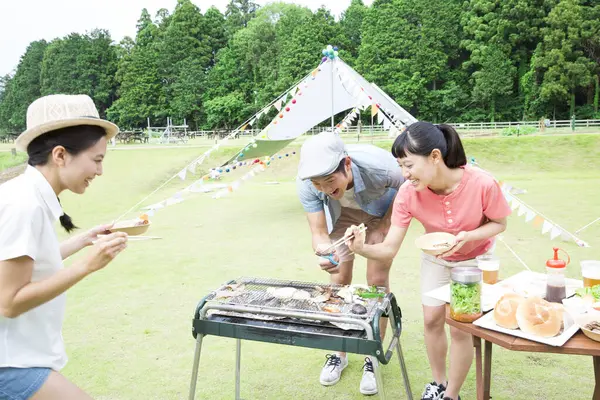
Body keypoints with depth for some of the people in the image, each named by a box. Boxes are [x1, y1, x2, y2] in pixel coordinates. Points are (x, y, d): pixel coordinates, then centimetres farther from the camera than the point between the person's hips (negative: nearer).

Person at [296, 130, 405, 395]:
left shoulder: (379, 166, -43)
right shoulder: (307, 185, -35)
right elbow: (318, 232, -32)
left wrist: (383, 226, -22)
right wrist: (324, 251, -55)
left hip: (382, 212, -2)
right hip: (341, 213, 2)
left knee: (377, 281, -5)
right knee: (339, 279, 3)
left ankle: (372, 359, 11)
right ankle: (339, 354, 22)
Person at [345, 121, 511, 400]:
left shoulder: (482, 184, -37)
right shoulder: (407, 194, -29)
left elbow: (499, 223, -17)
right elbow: (389, 249, -26)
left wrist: (467, 236, -36)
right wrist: (362, 248, -47)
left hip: (474, 259, -2)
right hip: (436, 257, 3)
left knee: (460, 328, -2)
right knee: (432, 319, 9)